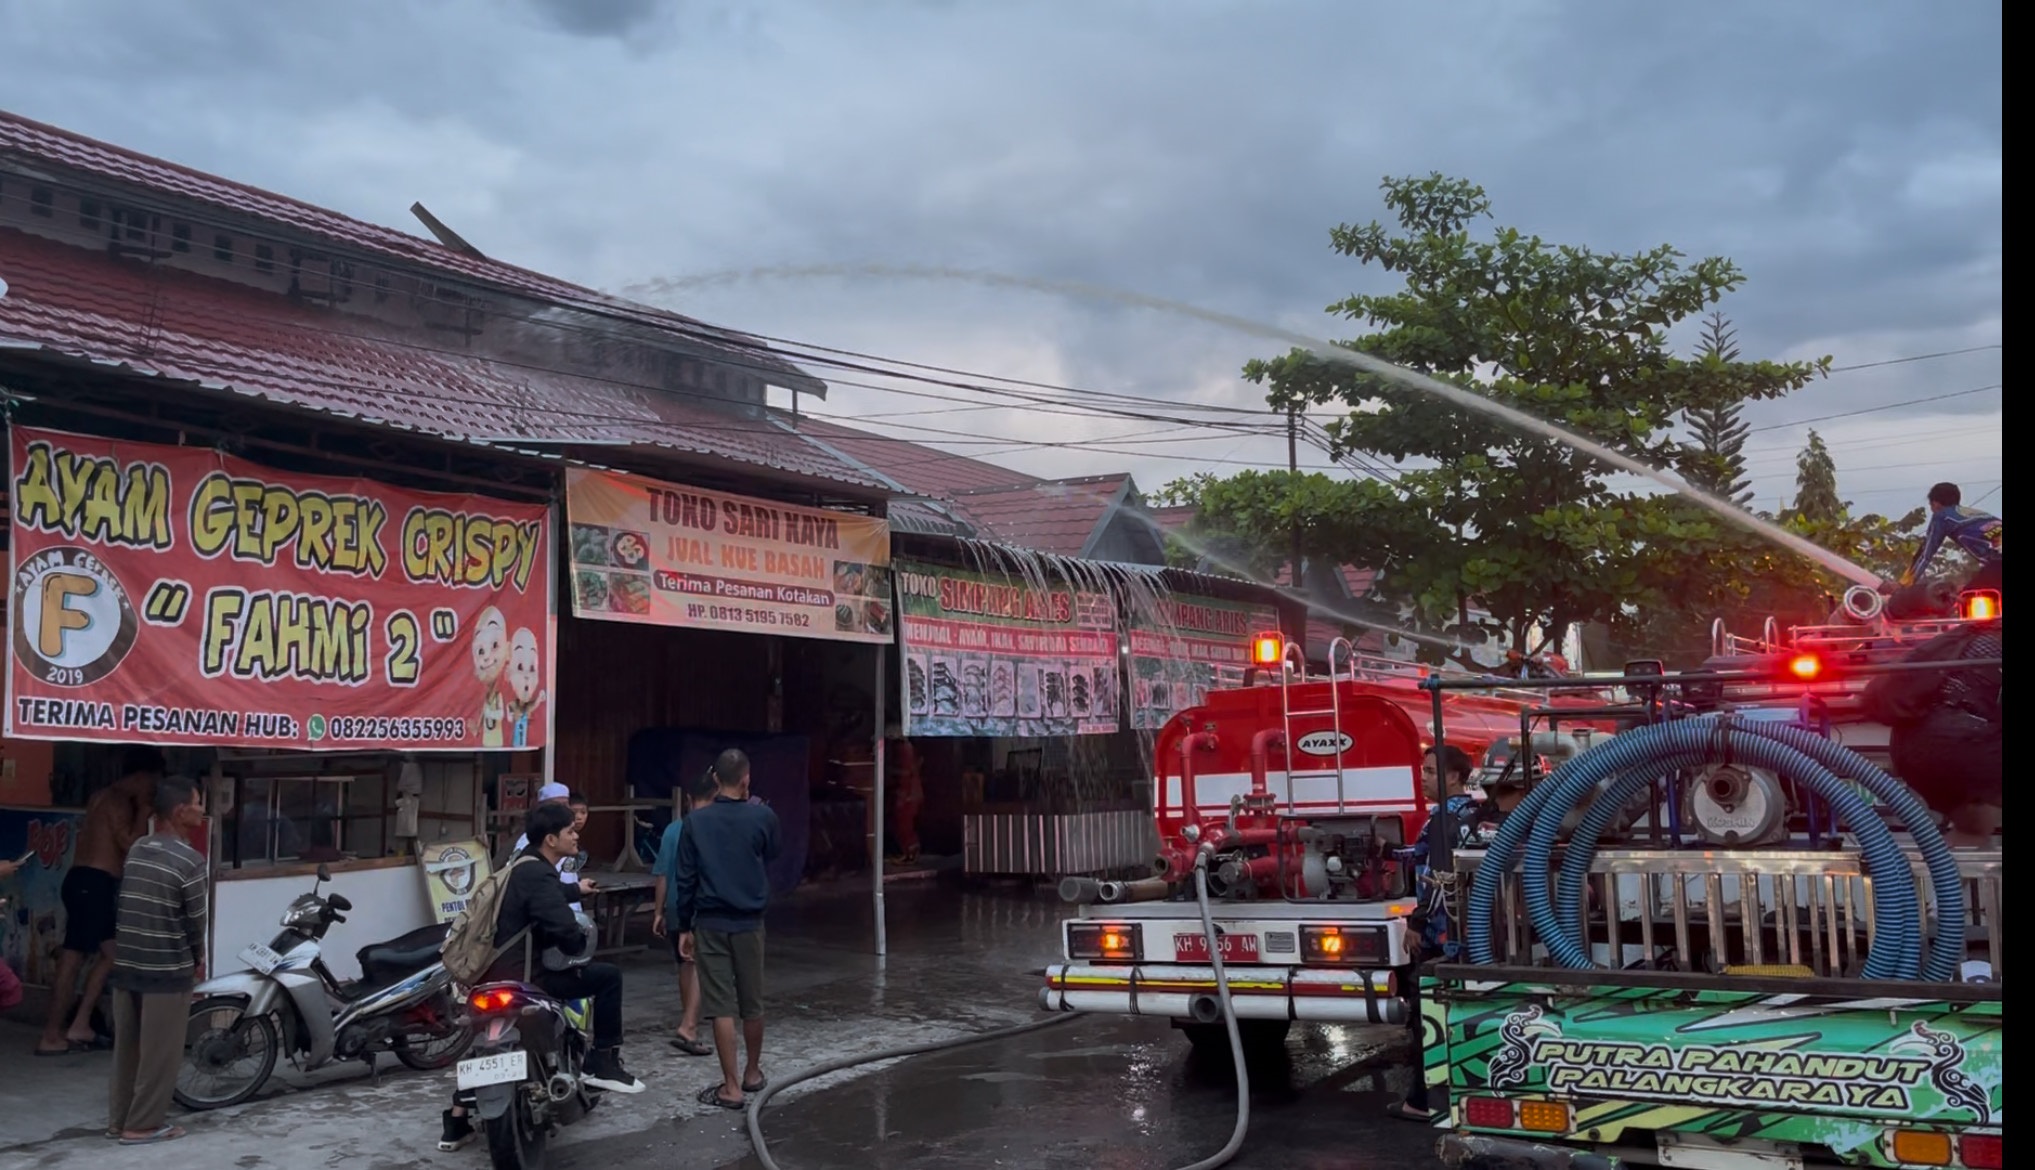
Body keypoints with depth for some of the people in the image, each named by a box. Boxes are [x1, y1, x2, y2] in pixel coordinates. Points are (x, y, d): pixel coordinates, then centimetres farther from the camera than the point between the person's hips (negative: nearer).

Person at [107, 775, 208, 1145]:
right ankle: (143, 1124, 8)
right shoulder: (190, 860, -16)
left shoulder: (136, 850, 7)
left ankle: (119, 1118, 23)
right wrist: (197, 959, 7)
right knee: (159, 1050, 3)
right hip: (167, 968, -7)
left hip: (126, 963, 7)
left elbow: (127, 905, 11)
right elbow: (196, 919, -10)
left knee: (127, 1045, 15)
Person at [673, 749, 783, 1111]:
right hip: (749, 922, 1)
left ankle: (731, 1087, 0)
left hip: (710, 924, -1)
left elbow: (685, 877, -1)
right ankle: (753, 1073, 31)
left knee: (721, 1006, 0)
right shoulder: (762, 817, -6)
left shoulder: (697, 821, -5)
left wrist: (685, 927, 7)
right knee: (752, 1003, 15)